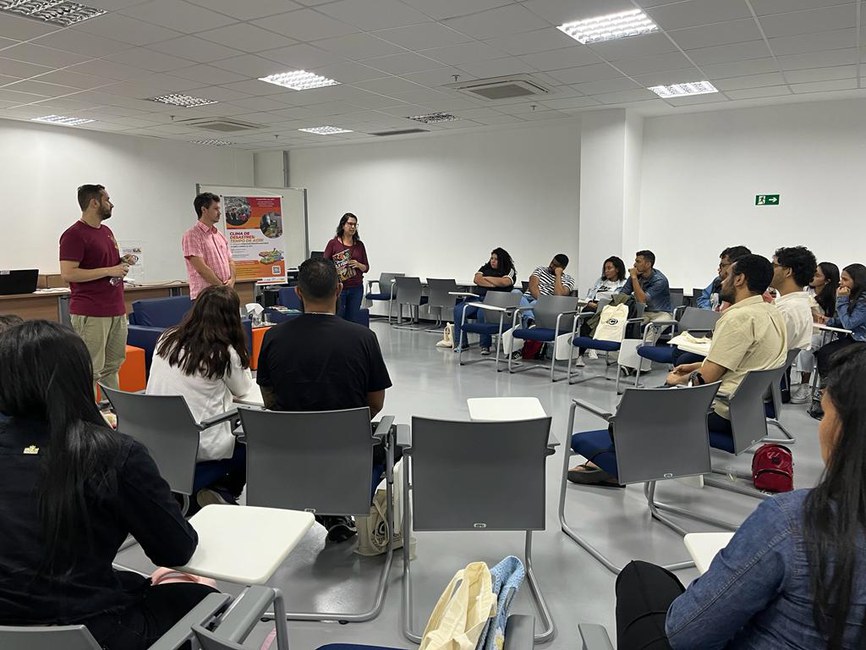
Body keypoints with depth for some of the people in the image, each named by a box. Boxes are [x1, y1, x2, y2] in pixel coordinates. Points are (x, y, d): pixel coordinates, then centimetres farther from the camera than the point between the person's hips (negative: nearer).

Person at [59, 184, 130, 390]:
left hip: (117, 310, 9)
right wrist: (109, 271, -17)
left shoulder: (107, 231, 16)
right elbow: (68, 273, -18)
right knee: (90, 370, -4)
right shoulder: (74, 234, -10)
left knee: (113, 366, 13)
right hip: (90, 314, -8)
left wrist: (123, 265, 5)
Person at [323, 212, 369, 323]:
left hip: (356, 288, 3)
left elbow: (366, 267, 10)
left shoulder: (359, 245, 8)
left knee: (354, 320, 6)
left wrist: (358, 265, -10)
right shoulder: (333, 243, -2)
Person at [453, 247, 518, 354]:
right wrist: (493, 284, -5)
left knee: (482, 313, -38)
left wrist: (486, 278, 3)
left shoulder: (509, 271, 10)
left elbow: (504, 282, -11)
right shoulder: (485, 268, 24)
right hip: (477, 297, 5)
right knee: (458, 309, -21)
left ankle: (485, 345, -25)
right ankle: (460, 342, -13)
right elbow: (476, 279, 7)